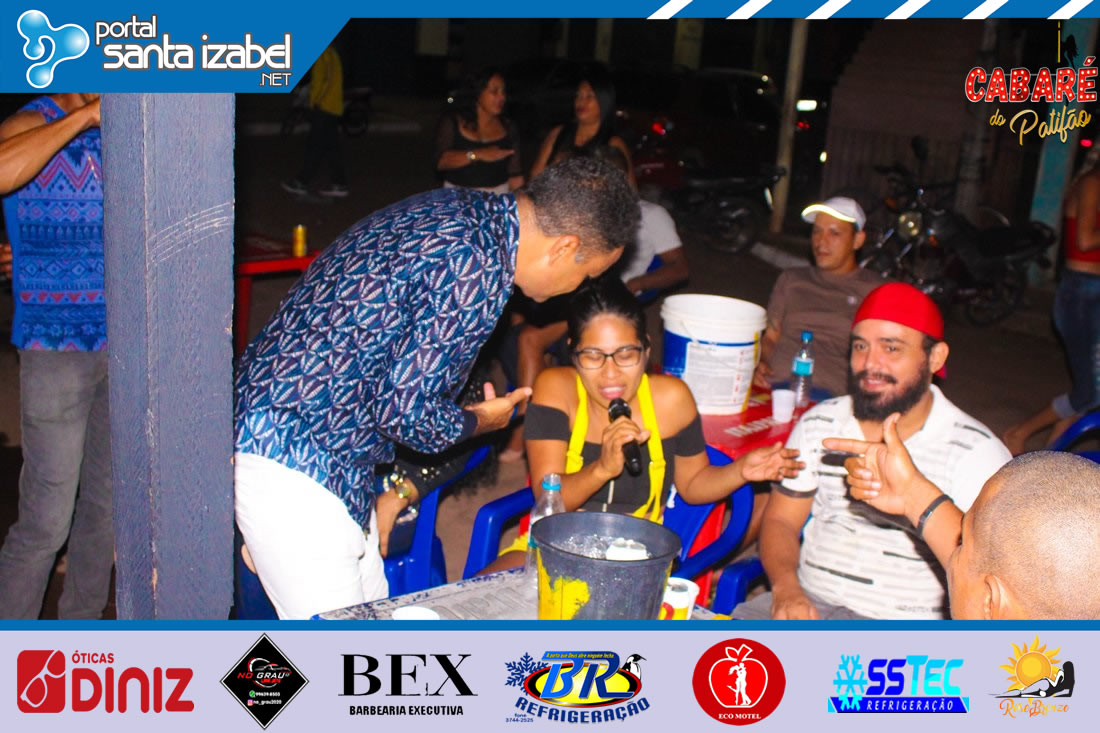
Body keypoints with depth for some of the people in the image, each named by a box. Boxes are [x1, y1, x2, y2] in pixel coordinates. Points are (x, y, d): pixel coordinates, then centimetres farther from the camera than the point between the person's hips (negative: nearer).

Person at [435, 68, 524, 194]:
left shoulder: (508, 128, 5)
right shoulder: (451, 123, -1)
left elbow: (515, 175, 5)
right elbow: (441, 161, -15)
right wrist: (477, 155, -25)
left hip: (498, 196, 2)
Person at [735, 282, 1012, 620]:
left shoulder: (976, 450, -5)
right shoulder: (819, 424, 9)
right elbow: (780, 520, 12)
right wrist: (786, 587, -8)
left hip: (906, 627, -4)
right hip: (808, 603, 4)